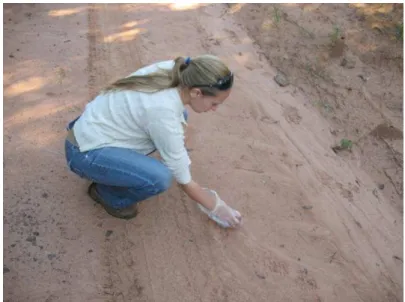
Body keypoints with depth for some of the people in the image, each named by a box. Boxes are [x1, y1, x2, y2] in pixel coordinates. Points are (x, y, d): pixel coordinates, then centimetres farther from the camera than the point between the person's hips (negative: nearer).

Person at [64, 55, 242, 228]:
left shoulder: (170, 70, -11)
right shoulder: (164, 114, -31)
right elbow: (183, 179, -20)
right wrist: (216, 207, -6)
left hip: (96, 125, 8)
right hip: (85, 152, -8)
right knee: (160, 178, -31)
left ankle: (129, 160, 14)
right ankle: (106, 193, 0)